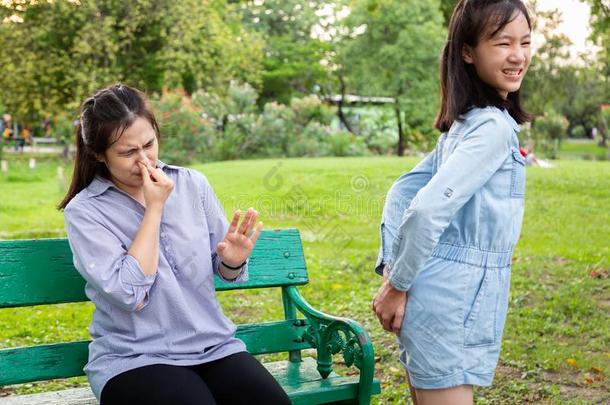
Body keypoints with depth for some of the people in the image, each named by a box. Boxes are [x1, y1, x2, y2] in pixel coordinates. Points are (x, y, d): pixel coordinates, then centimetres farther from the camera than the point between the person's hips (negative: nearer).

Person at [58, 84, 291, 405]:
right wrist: (154, 208, -14)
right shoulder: (84, 211, -5)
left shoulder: (194, 185, 5)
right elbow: (130, 294, -17)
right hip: (134, 359, -3)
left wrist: (233, 261, -11)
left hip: (213, 345, 3)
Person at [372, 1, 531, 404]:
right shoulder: (494, 127, -17)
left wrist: (391, 271, 5)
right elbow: (428, 209, -26)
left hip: (440, 293, 9)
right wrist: (398, 286, -14)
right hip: (452, 302, -9)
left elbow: (403, 190, 12)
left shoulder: (465, 123, 11)